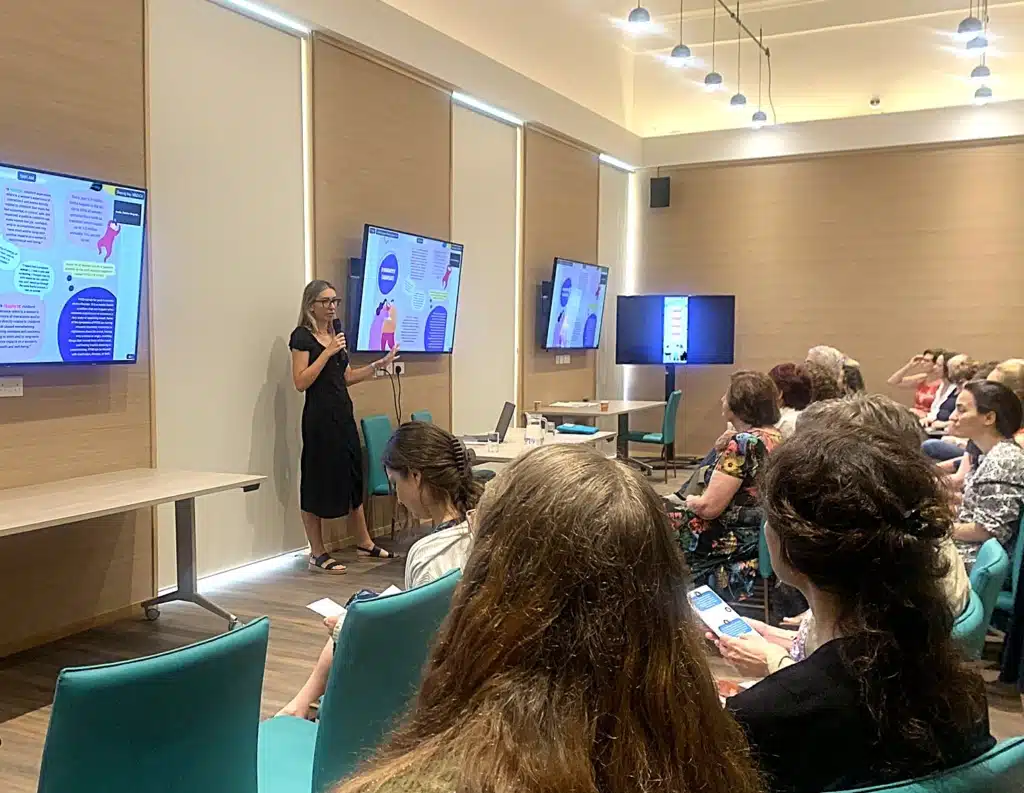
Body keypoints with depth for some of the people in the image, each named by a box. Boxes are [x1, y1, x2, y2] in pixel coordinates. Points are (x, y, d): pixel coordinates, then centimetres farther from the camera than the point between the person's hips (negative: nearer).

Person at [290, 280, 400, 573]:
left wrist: (379, 364, 11)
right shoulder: (302, 336, -8)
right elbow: (301, 381, -16)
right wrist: (327, 352, -19)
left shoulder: (335, 335, 14)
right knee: (317, 482, -1)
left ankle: (364, 542, 25)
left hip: (343, 414, 8)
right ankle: (317, 554, 8)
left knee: (352, 475, 14)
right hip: (319, 417, -8)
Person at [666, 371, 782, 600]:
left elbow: (708, 507, -24)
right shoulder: (776, 438, 4)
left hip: (734, 547, -9)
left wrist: (688, 501, -4)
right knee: (668, 508, 19)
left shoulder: (743, 443, -25)